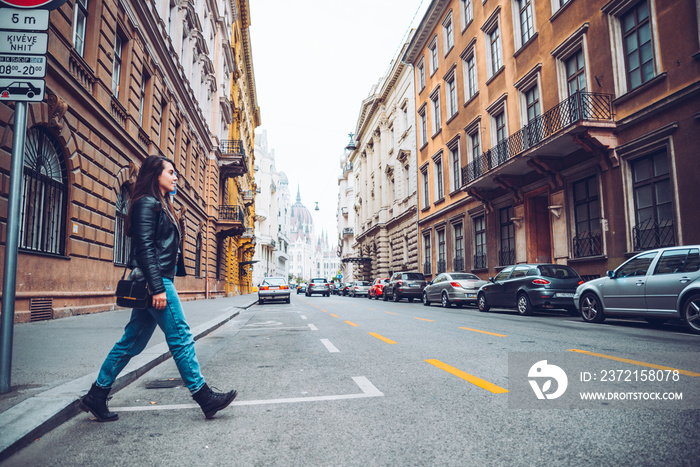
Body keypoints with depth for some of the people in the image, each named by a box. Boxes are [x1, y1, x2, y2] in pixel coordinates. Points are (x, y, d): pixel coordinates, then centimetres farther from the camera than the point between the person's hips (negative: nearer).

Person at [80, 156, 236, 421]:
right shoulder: (148, 203, -8)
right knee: (181, 337, -7)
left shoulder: (161, 205, 21)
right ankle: (204, 397, 0)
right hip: (154, 280, -10)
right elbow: (144, 248, -17)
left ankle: (96, 396, 21)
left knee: (132, 342, 12)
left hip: (156, 281, 10)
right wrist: (157, 287, -22)